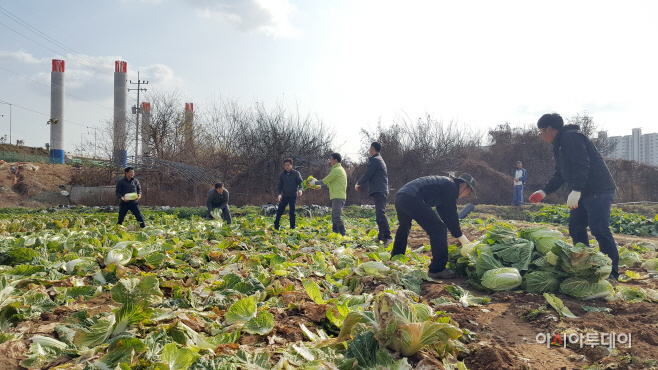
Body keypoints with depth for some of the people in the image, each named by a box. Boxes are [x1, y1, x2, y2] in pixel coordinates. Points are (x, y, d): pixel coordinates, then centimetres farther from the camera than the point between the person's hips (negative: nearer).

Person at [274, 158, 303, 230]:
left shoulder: (296, 173, -3)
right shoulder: (282, 175, 5)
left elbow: (301, 182, -3)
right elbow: (280, 185, 10)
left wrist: (300, 189, -22)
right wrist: (279, 194, -1)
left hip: (293, 196, -2)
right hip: (284, 196, 2)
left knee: (292, 212, 3)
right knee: (280, 210, 1)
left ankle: (292, 227, 11)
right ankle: (276, 225, 12)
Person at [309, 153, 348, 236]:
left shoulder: (337, 170, -12)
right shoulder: (339, 169, 21)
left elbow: (325, 180, -9)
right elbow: (330, 183, 27)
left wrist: (315, 182, 4)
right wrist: (321, 186, 26)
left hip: (338, 197, -11)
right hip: (337, 197, 11)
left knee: (337, 216, -17)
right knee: (334, 217, 13)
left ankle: (343, 234, -20)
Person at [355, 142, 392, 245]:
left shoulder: (375, 160, -9)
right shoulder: (380, 160, 23)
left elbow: (367, 175, -11)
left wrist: (358, 184, 5)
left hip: (378, 190, -11)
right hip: (381, 190, 11)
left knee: (380, 213, -19)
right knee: (379, 213, 14)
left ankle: (387, 237, -27)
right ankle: (381, 236, 19)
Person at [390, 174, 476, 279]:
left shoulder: (444, 183, 30)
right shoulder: (451, 186, 1)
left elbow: (444, 212, 34)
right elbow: (451, 214, -2)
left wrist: (457, 234, 34)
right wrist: (460, 236, 6)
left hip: (399, 196, 11)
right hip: (412, 198, -11)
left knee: (404, 227, 34)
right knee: (439, 229, -8)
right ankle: (437, 270, -4)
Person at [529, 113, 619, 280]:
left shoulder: (570, 137, -13)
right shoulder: (560, 145, 19)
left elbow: (582, 164, -25)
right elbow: (560, 174, 24)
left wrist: (576, 190, -30)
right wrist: (544, 191, 17)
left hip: (598, 191, -11)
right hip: (583, 193, 11)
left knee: (599, 230, -14)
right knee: (576, 228, 12)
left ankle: (611, 272, -10)